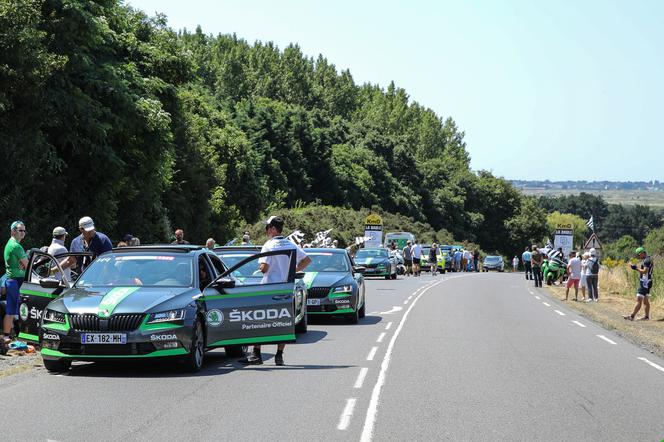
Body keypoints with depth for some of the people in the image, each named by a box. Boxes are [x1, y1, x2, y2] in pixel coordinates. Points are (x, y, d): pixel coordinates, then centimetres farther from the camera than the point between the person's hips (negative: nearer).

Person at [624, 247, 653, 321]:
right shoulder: (646, 260, 17)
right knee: (646, 300, 15)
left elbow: (645, 271, -24)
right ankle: (647, 316, 19)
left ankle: (632, 316, -12)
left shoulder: (647, 260, -16)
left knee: (639, 300, -11)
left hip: (645, 283, -11)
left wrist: (636, 268, -17)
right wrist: (637, 268, 8)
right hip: (646, 283, 11)